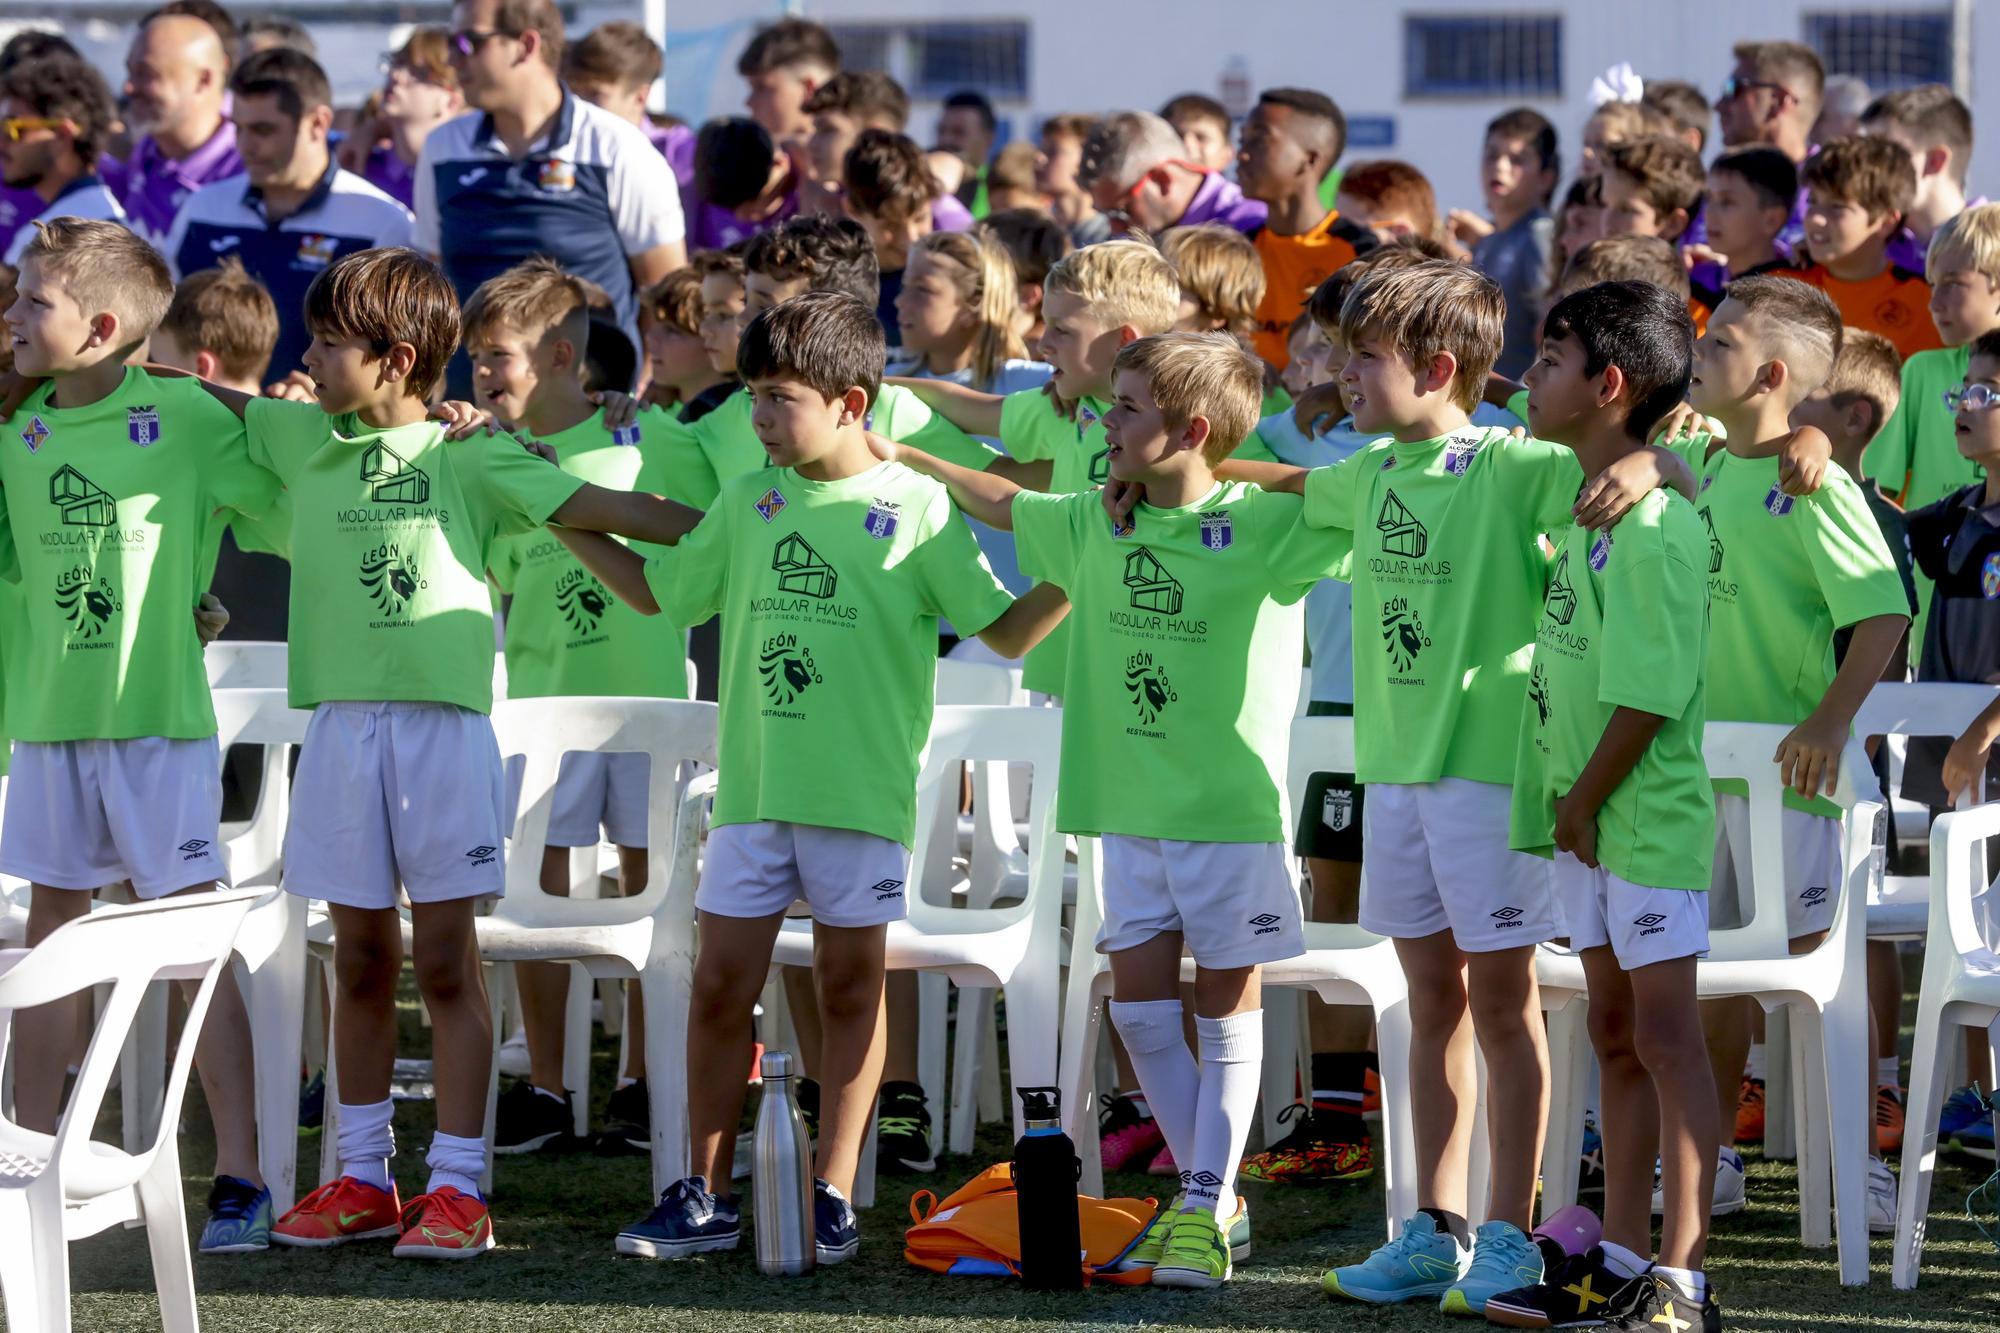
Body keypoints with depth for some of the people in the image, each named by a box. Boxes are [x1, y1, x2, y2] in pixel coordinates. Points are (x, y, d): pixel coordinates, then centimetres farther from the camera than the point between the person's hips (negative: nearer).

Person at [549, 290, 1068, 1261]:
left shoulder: (914, 507, -2)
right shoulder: (746, 506, 9)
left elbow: (1006, 632, 0)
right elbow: (657, 592, 23)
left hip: (863, 789, -3)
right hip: (751, 786, 3)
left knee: (850, 987, 5)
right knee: (720, 986, 2)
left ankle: (832, 1196, 13)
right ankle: (702, 1197, 11)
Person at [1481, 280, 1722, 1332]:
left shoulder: (1653, 527, -19)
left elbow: (1647, 697, -20)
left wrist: (1582, 803, -12)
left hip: (1648, 815, -9)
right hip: (1585, 819, 9)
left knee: (1664, 1030, -6)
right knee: (1615, 1029, 13)